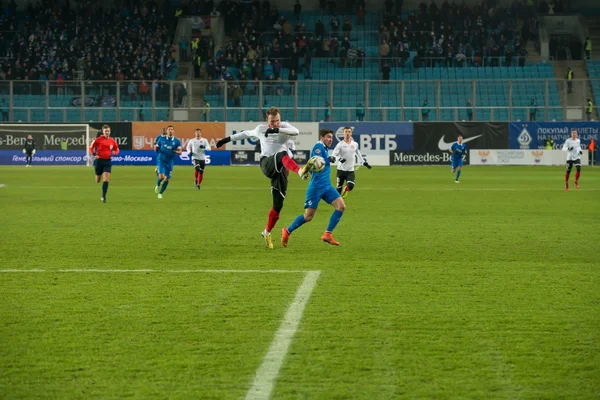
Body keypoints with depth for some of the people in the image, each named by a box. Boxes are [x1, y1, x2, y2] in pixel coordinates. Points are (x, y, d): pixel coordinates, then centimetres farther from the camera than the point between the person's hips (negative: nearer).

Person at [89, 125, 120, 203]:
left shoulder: (112, 141, 2)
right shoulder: (98, 139, -6)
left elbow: (117, 149, 15)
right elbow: (91, 148, 1)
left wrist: (114, 152, -8)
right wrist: (94, 154, -16)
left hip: (108, 161, 1)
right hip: (99, 160, -1)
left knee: (106, 180, -12)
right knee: (98, 181, 10)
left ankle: (103, 196, -7)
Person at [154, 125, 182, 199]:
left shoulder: (177, 141, 0)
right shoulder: (161, 139, 2)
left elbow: (180, 152, -2)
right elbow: (156, 147, 11)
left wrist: (175, 151, -23)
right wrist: (156, 149, -13)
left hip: (170, 162, 2)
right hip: (161, 160, -2)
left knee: (167, 179, 2)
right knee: (161, 176, -18)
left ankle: (160, 193, 20)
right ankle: (158, 185, 16)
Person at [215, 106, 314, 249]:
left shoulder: (284, 127, 6)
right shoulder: (260, 129, 11)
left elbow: (296, 131, -17)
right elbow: (247, 133, 31)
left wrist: (277, 130, -27)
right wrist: (228, 139, 37)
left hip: (281, 168, 2)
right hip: (267, 164, -2)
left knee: (278, 205, 0)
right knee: (282, 155, -38)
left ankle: (267, 233, 21)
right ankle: (301, 171, -69)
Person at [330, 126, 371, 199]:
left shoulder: (355, 144, 7)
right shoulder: (340, 144, -5)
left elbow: (358, 154, 27)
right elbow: (333, 155, -13)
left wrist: (364, 162, 30)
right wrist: (339, 159, -33)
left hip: (350, 170, 2)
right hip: (341, 170, -2)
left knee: (350, 186, -17)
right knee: (338, 188, 0)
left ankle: (345, 190, 16)